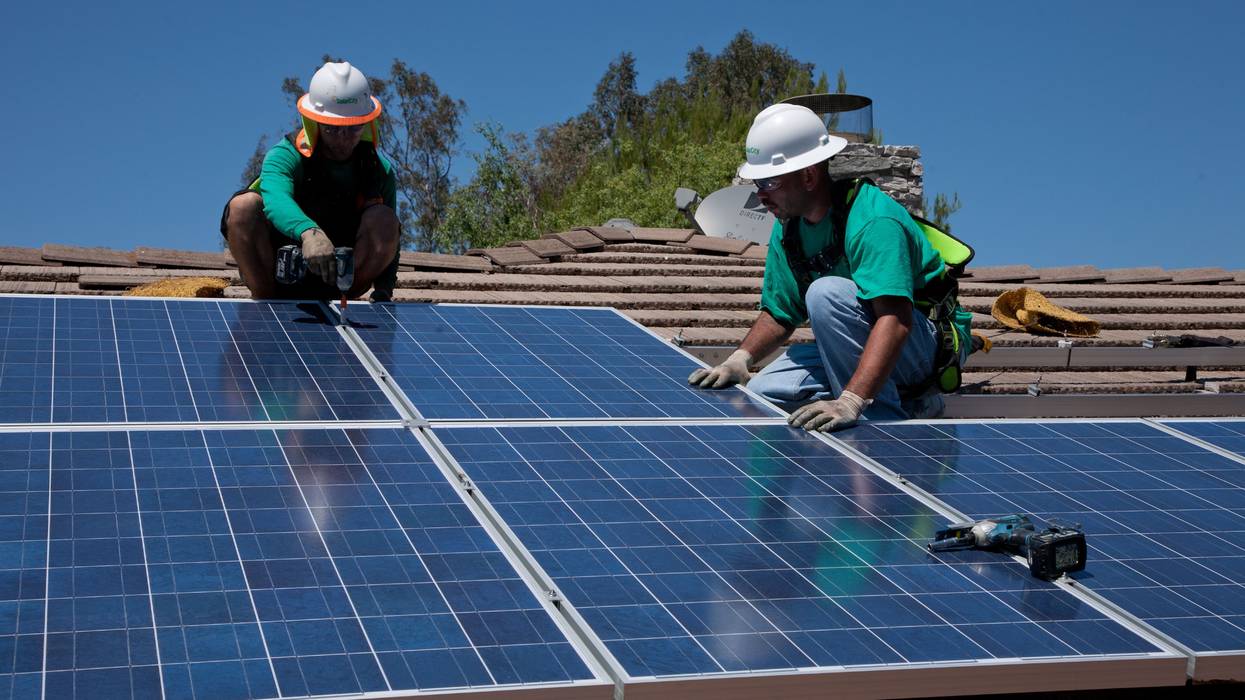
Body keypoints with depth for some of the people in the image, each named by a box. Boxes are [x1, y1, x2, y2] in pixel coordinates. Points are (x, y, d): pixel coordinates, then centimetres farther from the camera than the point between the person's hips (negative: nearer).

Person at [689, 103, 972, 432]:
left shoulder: (873, 220, -26)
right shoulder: (788, 229, 2)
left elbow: (895, 320, -38)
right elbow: (779, 313, 12)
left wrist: (850, 402, -49)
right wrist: (740, 358, -8)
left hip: (932, 346, -8)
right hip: (860, 346, 8)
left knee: (827, 293, -32)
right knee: (762, 391, -9)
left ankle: (888, 421, -23)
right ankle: (904, 402, -4)